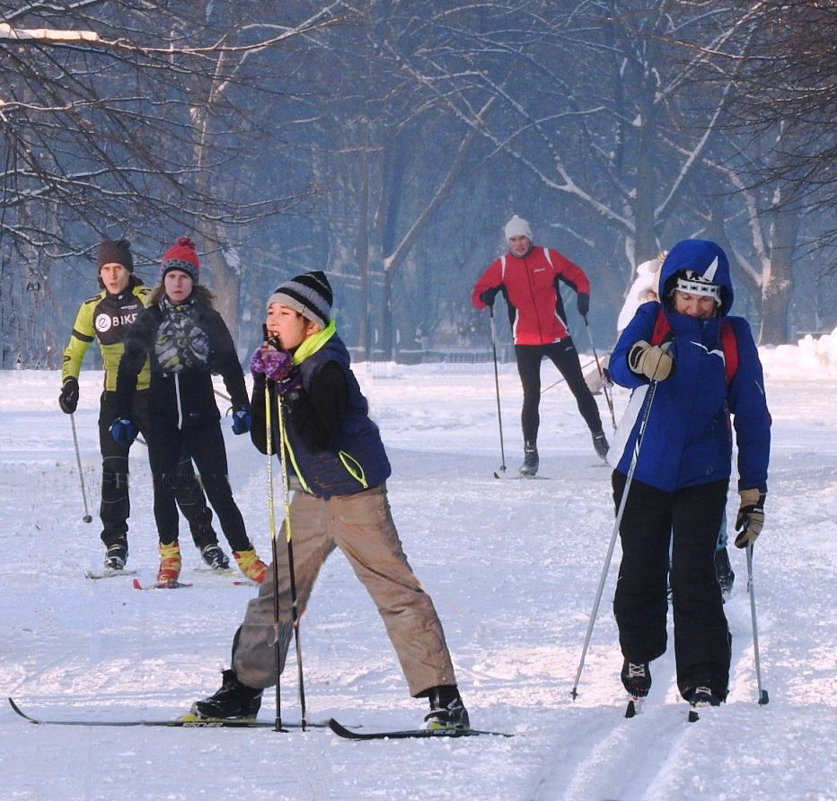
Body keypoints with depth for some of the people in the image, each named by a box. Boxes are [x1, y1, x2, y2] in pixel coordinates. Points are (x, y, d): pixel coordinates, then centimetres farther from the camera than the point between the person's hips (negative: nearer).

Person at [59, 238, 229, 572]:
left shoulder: (151, 300, -2)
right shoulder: (92, 309, 7)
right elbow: (73, 352, 17)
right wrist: (69, 383, 0)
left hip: (154, 394, -2)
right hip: (115, 398, 2)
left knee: (179, 467, -3)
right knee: (113, 471, -7)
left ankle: (206, 539, 5)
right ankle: (115, 544, 2)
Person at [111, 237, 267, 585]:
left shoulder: (207, 318, 4)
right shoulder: (148, 320, 5)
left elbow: (230, 365, 9)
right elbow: (128, 370, 9)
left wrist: (241, 407, 2)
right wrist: (122, 416, 5)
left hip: (202, 417, -1)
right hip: (162, 420, 1)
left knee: (218, 489, -5)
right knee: (164, 488, -5)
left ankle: (245, 556, -1)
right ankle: (169, 557, 8)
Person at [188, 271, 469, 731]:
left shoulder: (327, 367, -17)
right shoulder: (285, 365, 8)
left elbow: (319, 437, -28)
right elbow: (265, 442, 5)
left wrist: (288, 389, -30)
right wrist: (265, 385, -6)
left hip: (353, 490, -9)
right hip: (312, 492, 9)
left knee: (394, 587, -10)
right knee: (278, 588, 12)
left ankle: (443, 697, -12)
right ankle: (244, 689, 20)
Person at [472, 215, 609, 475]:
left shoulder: (548, 257, 0)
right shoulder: (502, 266, 1)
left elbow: (578, 277, 8)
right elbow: (478, 293, 0)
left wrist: (583, 295, -12)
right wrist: (486, 298, -23)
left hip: (558, 336, 0)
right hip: (525, 342, 0)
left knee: (580, 389, 7)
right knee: (531, 397, -3)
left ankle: (598, 436, 23)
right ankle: (530, 453, 3)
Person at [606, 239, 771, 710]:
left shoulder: (735, 337, -4)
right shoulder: (652, 321, -7)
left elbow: (752, 416, -1)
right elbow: (620, 365, -25)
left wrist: (754, 494, -4)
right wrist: (640, 361, -51)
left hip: (703, 474, -1)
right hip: (642, 470, 1)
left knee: (693, 573, -11)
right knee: (641, 567, 11)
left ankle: (704, 681, -7)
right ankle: (639, 654, 36)